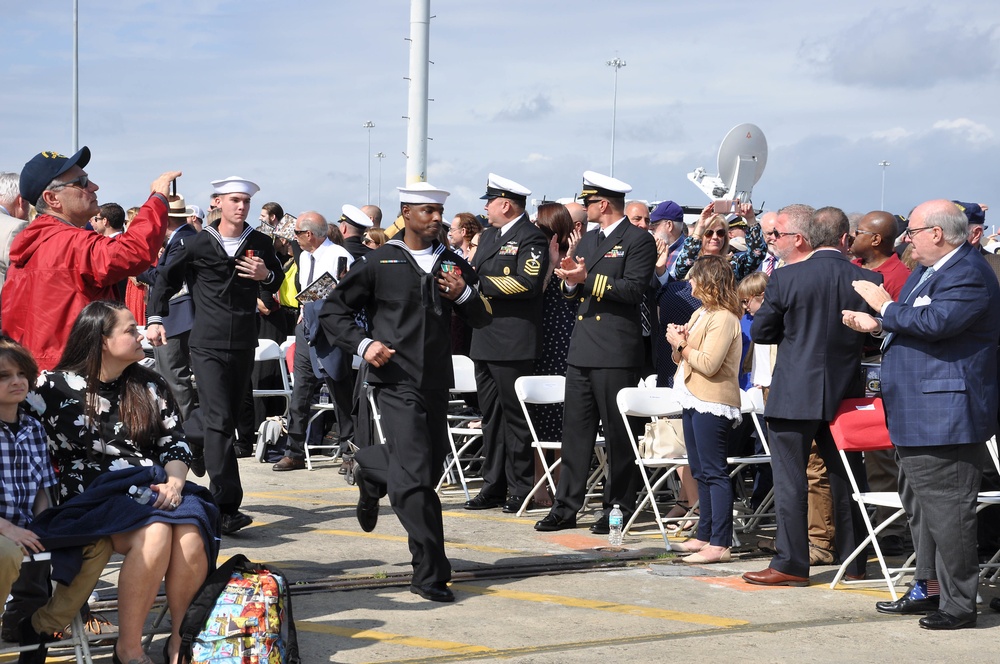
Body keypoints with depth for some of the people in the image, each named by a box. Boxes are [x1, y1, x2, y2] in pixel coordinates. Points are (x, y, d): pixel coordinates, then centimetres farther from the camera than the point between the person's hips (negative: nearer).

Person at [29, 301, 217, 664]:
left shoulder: (151, 386, 16)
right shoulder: (56, 386, 4)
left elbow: (176, 445, 14)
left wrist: (174, 483, -5)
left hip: (154, 489, 4)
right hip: (93, 496, -4)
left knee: (191, 536, -31)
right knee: (155, 534, -35)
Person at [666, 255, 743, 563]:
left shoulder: (724, 319, -14)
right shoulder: (700, 314, 16)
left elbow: (708, 364, -23)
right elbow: (682, 358, 21)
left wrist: (681, 345, -11)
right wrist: (678, 343, 0)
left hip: (712, 404, -10)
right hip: (694, 401, 10)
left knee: (714, 473, -10)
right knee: (701, 473, 14)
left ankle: (719, 544, -11)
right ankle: (704, 536, 21)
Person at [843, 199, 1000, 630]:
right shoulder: (926, 271, 17)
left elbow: (933, 322, -29)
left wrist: (886, 307, -15)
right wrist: (877, 325, 8)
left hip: (945, 415, -11)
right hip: (915, 416, 11)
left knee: (946, 510, -8)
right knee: (920, 506, 18)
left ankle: (958, 605, -2)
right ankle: (927, 590, 28)